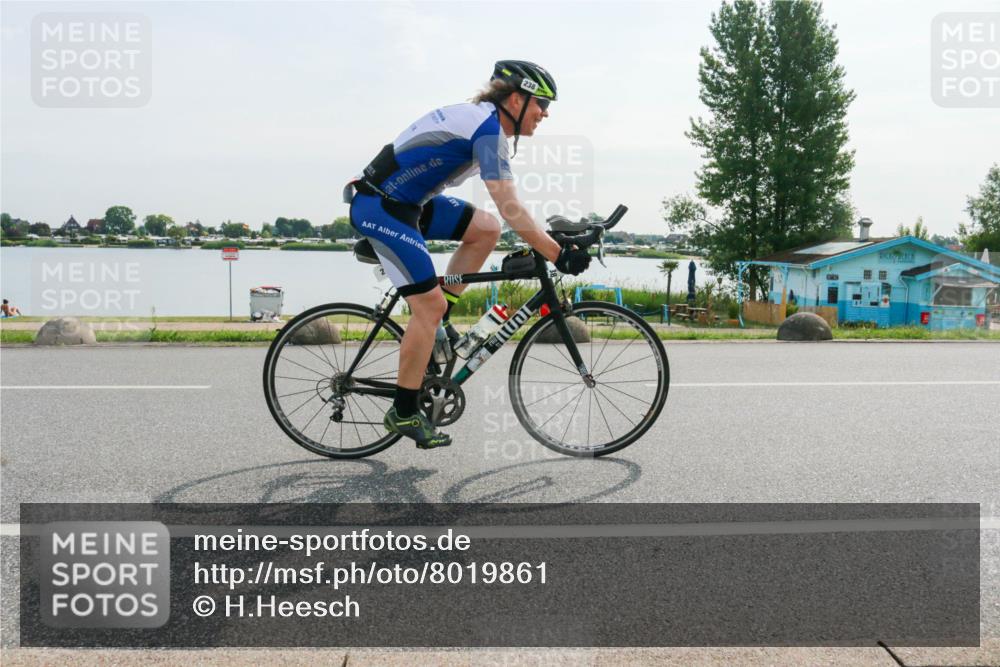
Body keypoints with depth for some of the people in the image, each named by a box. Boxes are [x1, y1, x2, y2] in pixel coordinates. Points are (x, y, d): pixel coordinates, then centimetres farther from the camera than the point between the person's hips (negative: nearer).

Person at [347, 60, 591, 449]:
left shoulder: (480, 118, 12)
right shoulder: (488, 129, -18)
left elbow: (507, 208, 18)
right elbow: (511, 211, -25)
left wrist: (547, 240, 15)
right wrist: (558, 256, -22)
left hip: (405, 201, 10)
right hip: (380, 208, -10)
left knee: (486, 230, 5)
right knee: (429, 304, -10)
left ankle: (434, 322, 10)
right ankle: (403, 414, 1)